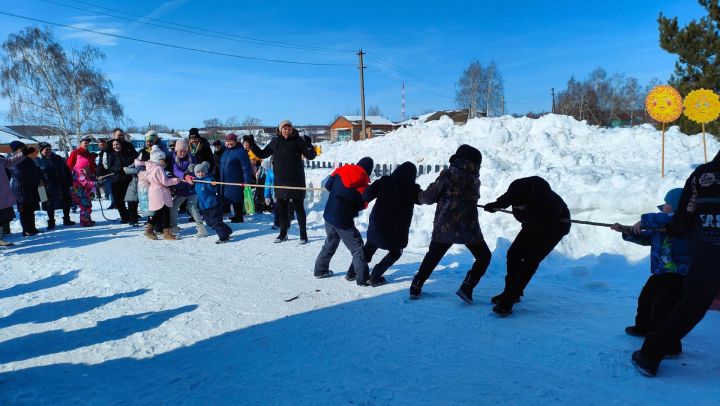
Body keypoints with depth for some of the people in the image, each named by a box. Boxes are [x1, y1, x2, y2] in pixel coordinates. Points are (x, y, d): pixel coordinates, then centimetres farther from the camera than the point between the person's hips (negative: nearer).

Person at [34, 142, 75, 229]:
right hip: (49, 188, -3)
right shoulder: (38, 161, 0)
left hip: (62, 185, 3)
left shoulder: (58, 158, 8)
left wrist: (69, 182, 7)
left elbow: (67, 171, 11)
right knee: (50, 205, 3)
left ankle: (66, 220, 22)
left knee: (66, 202, 8)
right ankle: (51, 222, 15)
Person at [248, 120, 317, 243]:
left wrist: (309, 145, -24)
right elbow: (263, 154, 18)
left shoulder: (298, 141, -3)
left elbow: (311, 156, -6)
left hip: (296, 181, -4)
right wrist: (252, 145, 7)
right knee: (281, 208, 11)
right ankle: (283, 233, 23)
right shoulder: (275, 142, 8)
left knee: (299, 207, 1)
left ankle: (303, 233, 9)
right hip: (280, 181, 4)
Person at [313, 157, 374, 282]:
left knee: (330, 244, 26)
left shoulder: (340, 171, -1)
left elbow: (328, 185, 8)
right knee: (357, 248, 1)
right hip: (343, 221, -7)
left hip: (328, 215, 7)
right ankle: (363, 278, -2)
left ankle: (320, 270, 35)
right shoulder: (362, 182, -15)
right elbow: (362, 205, -10)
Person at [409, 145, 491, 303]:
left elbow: (429, 197, -2)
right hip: (467, 226, -1)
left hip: (443, 226, 1)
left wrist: (421, 196, 19)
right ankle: (466, 288, 0)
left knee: (432, 257, 20)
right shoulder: (474, 179, 5)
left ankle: (416, 288, 21)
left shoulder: (447, 175, -2)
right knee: (484, 256, 16)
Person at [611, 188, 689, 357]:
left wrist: (643, 221, -26)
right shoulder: (660, 227, 9)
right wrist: (626, 231, 8)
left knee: (662, 311, -11)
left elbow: (664, 220, -38)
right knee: (645, 300, 23)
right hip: (660, 273, 10)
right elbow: (645, 237, 19)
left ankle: (670, 346, 3)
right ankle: (642, 327, 44)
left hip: (678, 276, -10)